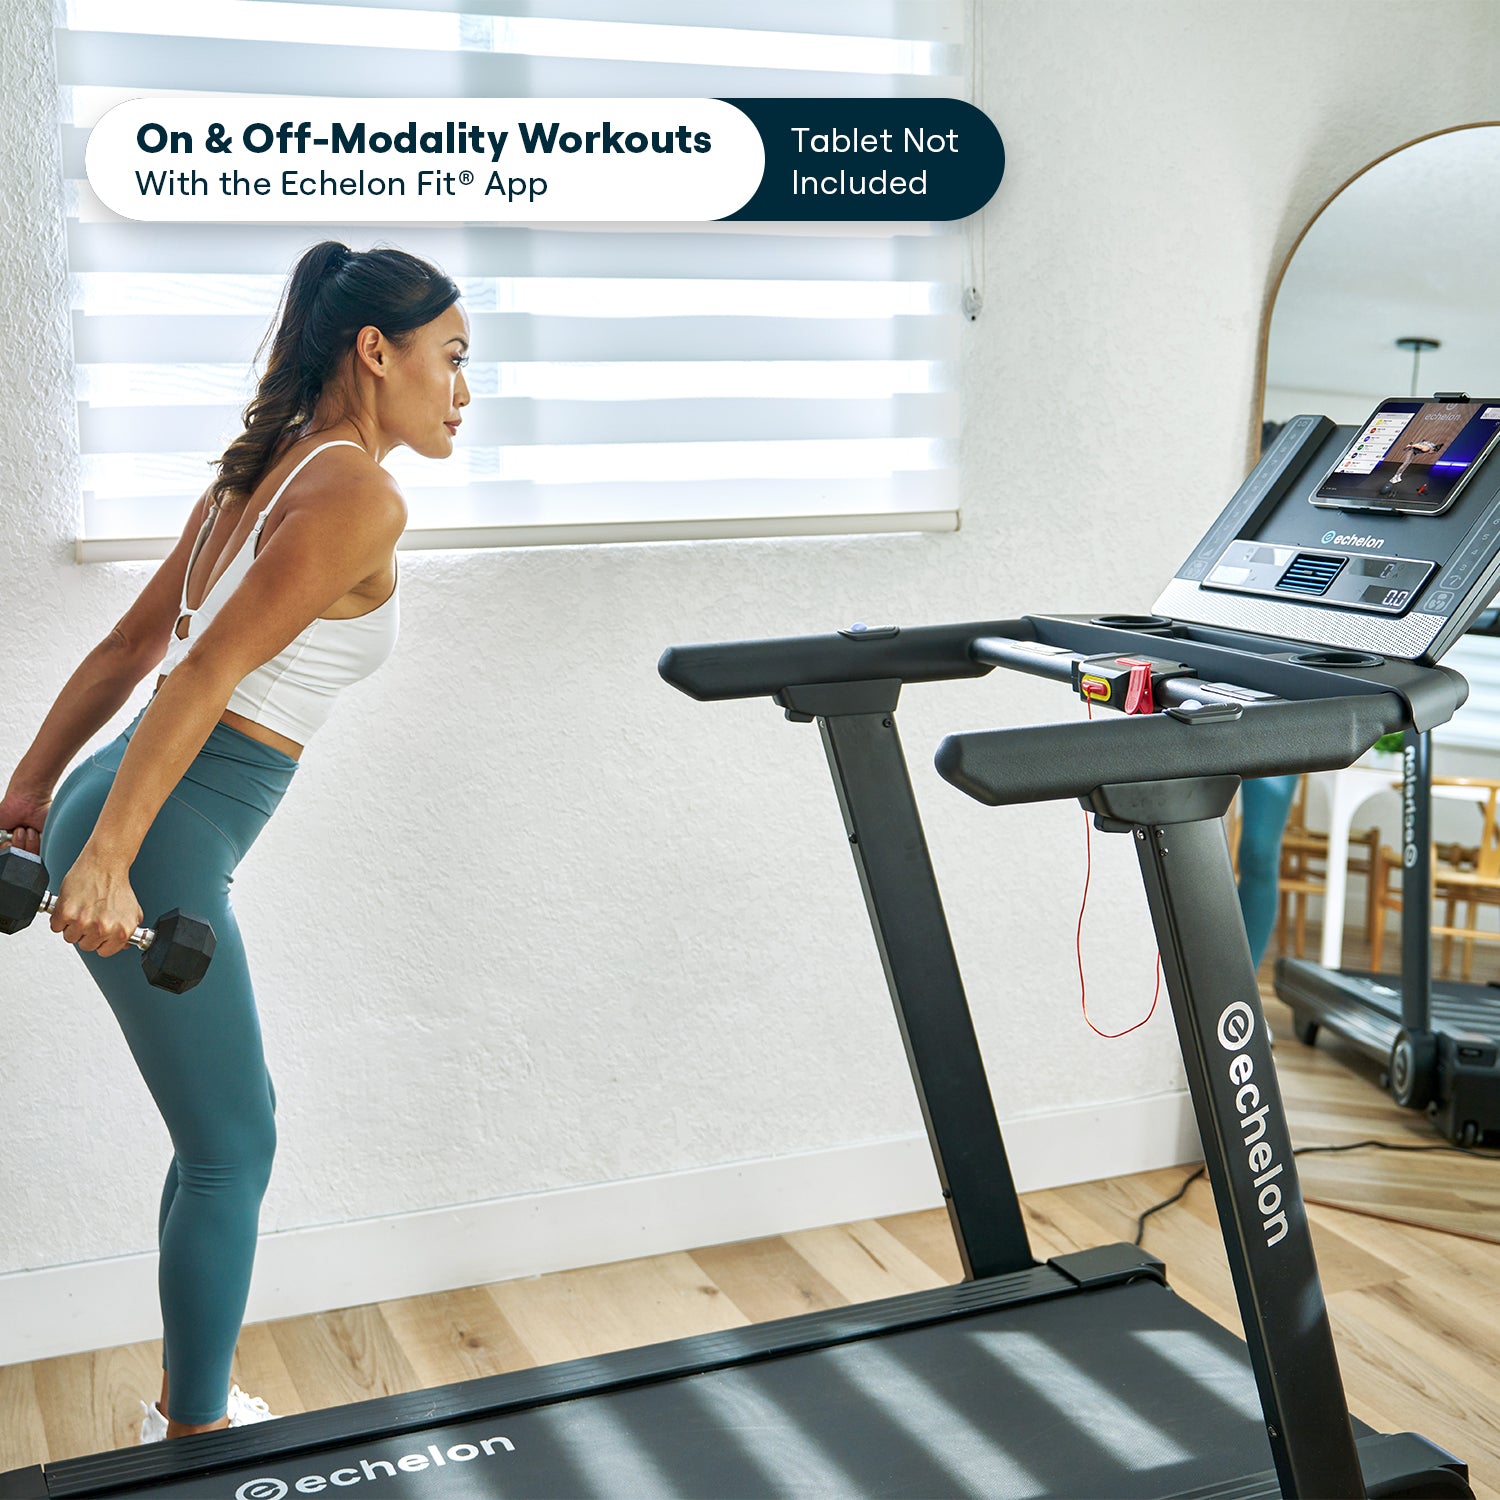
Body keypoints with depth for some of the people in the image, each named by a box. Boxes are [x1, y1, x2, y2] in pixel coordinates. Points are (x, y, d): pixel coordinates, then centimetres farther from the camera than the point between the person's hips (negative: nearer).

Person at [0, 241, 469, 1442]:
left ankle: (192, 1404, 34)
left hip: (117, 810, 9)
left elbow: (131, 646, 18)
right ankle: (197, 1437, 22)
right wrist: (109, 861, -24)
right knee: (232, 1148, 6)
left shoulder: (263, 473, 14)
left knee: (232, 1128, 20)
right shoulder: (359, 497, -13)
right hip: (153, 846, -9)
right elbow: (207, 671, -21)